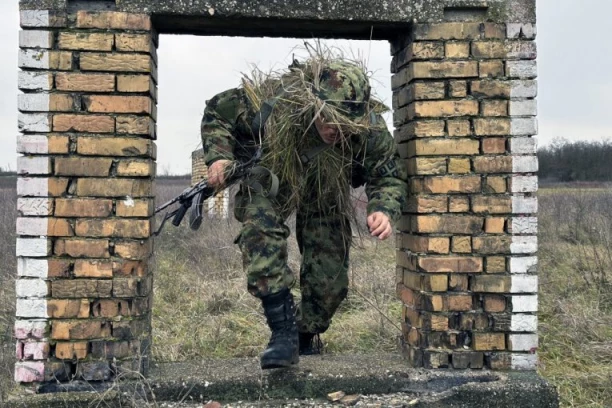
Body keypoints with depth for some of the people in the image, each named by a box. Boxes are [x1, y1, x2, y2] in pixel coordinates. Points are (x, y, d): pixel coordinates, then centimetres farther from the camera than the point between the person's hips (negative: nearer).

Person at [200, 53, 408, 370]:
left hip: (325, 192, 2)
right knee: (260, 225, -35)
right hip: (268, 179, -1)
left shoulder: (369, 129, -32)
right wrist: (219, 156, -32)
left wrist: (384, 210, -38)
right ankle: (283, 330, -31)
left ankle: (307, 335, 32)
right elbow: (217, 112, -17)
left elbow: (389, 175, -17)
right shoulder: (269, 102, -36)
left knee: (330, 279, -1)